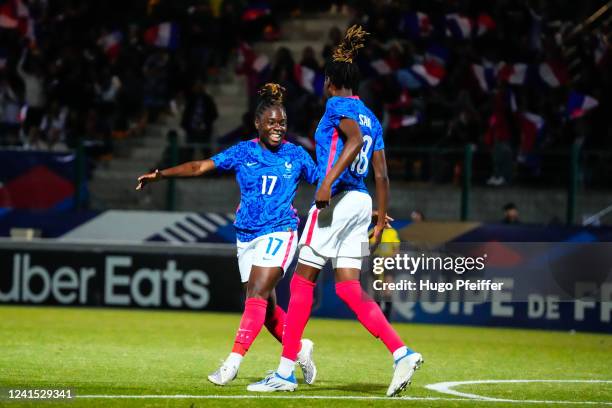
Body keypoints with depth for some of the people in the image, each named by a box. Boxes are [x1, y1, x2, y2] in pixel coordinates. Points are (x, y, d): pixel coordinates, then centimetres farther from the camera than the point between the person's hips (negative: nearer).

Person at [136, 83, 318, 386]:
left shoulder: (296, 156, 2)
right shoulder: (243, 152, 4)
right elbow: (200, 167, 0)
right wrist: (161, 174, -10)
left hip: (279, 233, -3)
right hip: (247, 237, 3)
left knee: (257, 295, -18)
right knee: (265, 306, 7)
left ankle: (234, 361, -22)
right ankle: (300, 349, 29)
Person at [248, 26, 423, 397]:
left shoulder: (337, 105, -4)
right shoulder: (371, 117, 19)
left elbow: (355, 140, -24)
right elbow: (382, 175, 17)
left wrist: (327, 182, -30)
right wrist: (381, 220, 21)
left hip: (337, 198, -8)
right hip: (361, 201, 8)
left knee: (302, 282, -1)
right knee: (350, 289, 5)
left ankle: (286, 372, 0)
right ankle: (402, 353, -10)